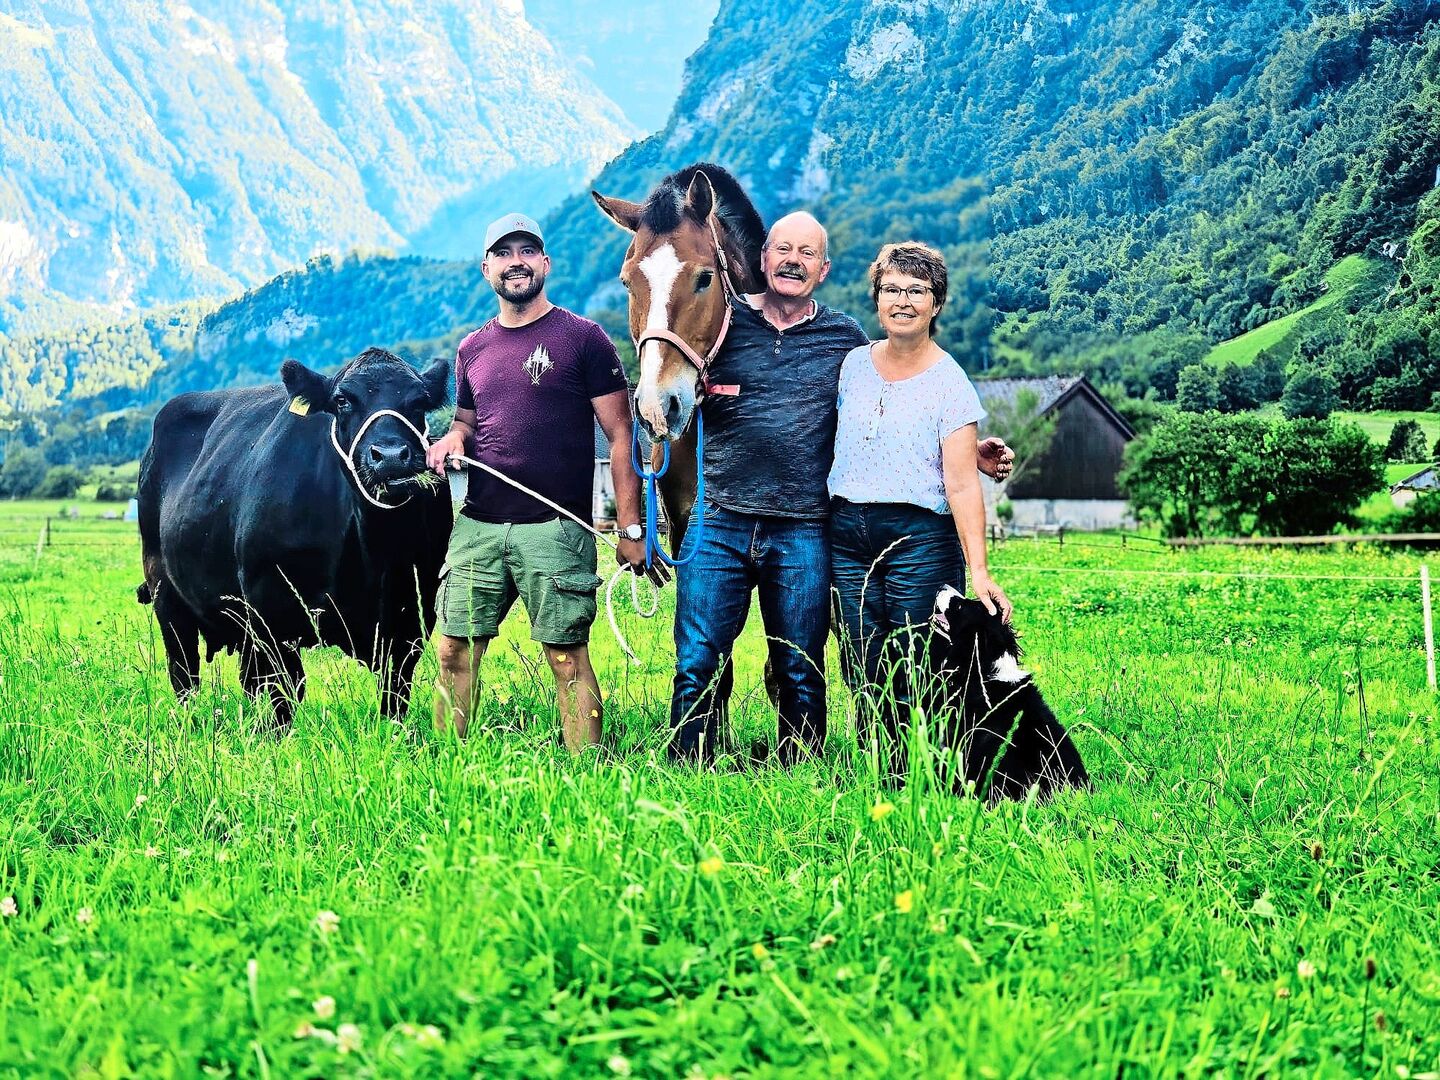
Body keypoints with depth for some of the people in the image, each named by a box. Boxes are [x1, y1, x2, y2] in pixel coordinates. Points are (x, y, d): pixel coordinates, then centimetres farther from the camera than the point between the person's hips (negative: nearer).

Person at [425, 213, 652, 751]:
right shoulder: (472, 349, 15)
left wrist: (630, 527, -7)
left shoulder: (583, 339, 0)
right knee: (455, 651, 5)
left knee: (567, 656, -4)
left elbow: (619, 434, -1)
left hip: (556, 529, -5)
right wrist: (452, 439, 3)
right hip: (477, 526, 5)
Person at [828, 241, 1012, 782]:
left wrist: (979, 571, -19)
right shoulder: (853, 363, 9)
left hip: (920, 537, -4)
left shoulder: (949, 383, -4)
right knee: (863, 680, 4)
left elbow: (961, 482, -11)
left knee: (915, 682, -5)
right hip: (847, 534, 4)